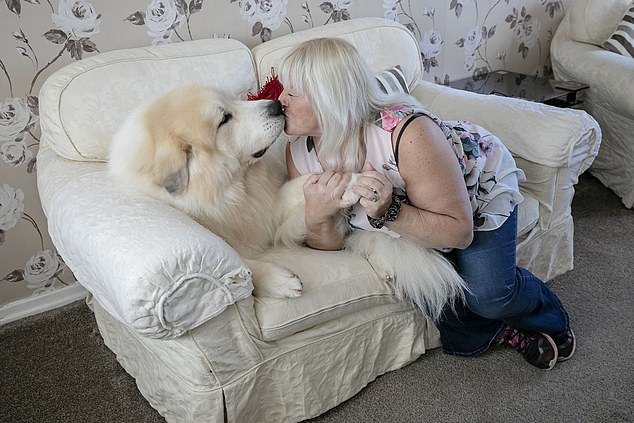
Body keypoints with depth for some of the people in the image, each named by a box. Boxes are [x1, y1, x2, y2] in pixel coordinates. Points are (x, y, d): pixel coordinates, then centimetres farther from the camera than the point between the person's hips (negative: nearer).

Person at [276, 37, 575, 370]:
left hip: (481, 181, -3)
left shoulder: (408, 135, -42)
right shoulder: (300, 152, -24)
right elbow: (328, 247, -15)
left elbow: (460, 232, -33)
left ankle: (550, 320, 20)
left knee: (487, 296, -16)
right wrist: (316, 217, -38)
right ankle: (503, 330, 21)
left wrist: (389, 213, -49)